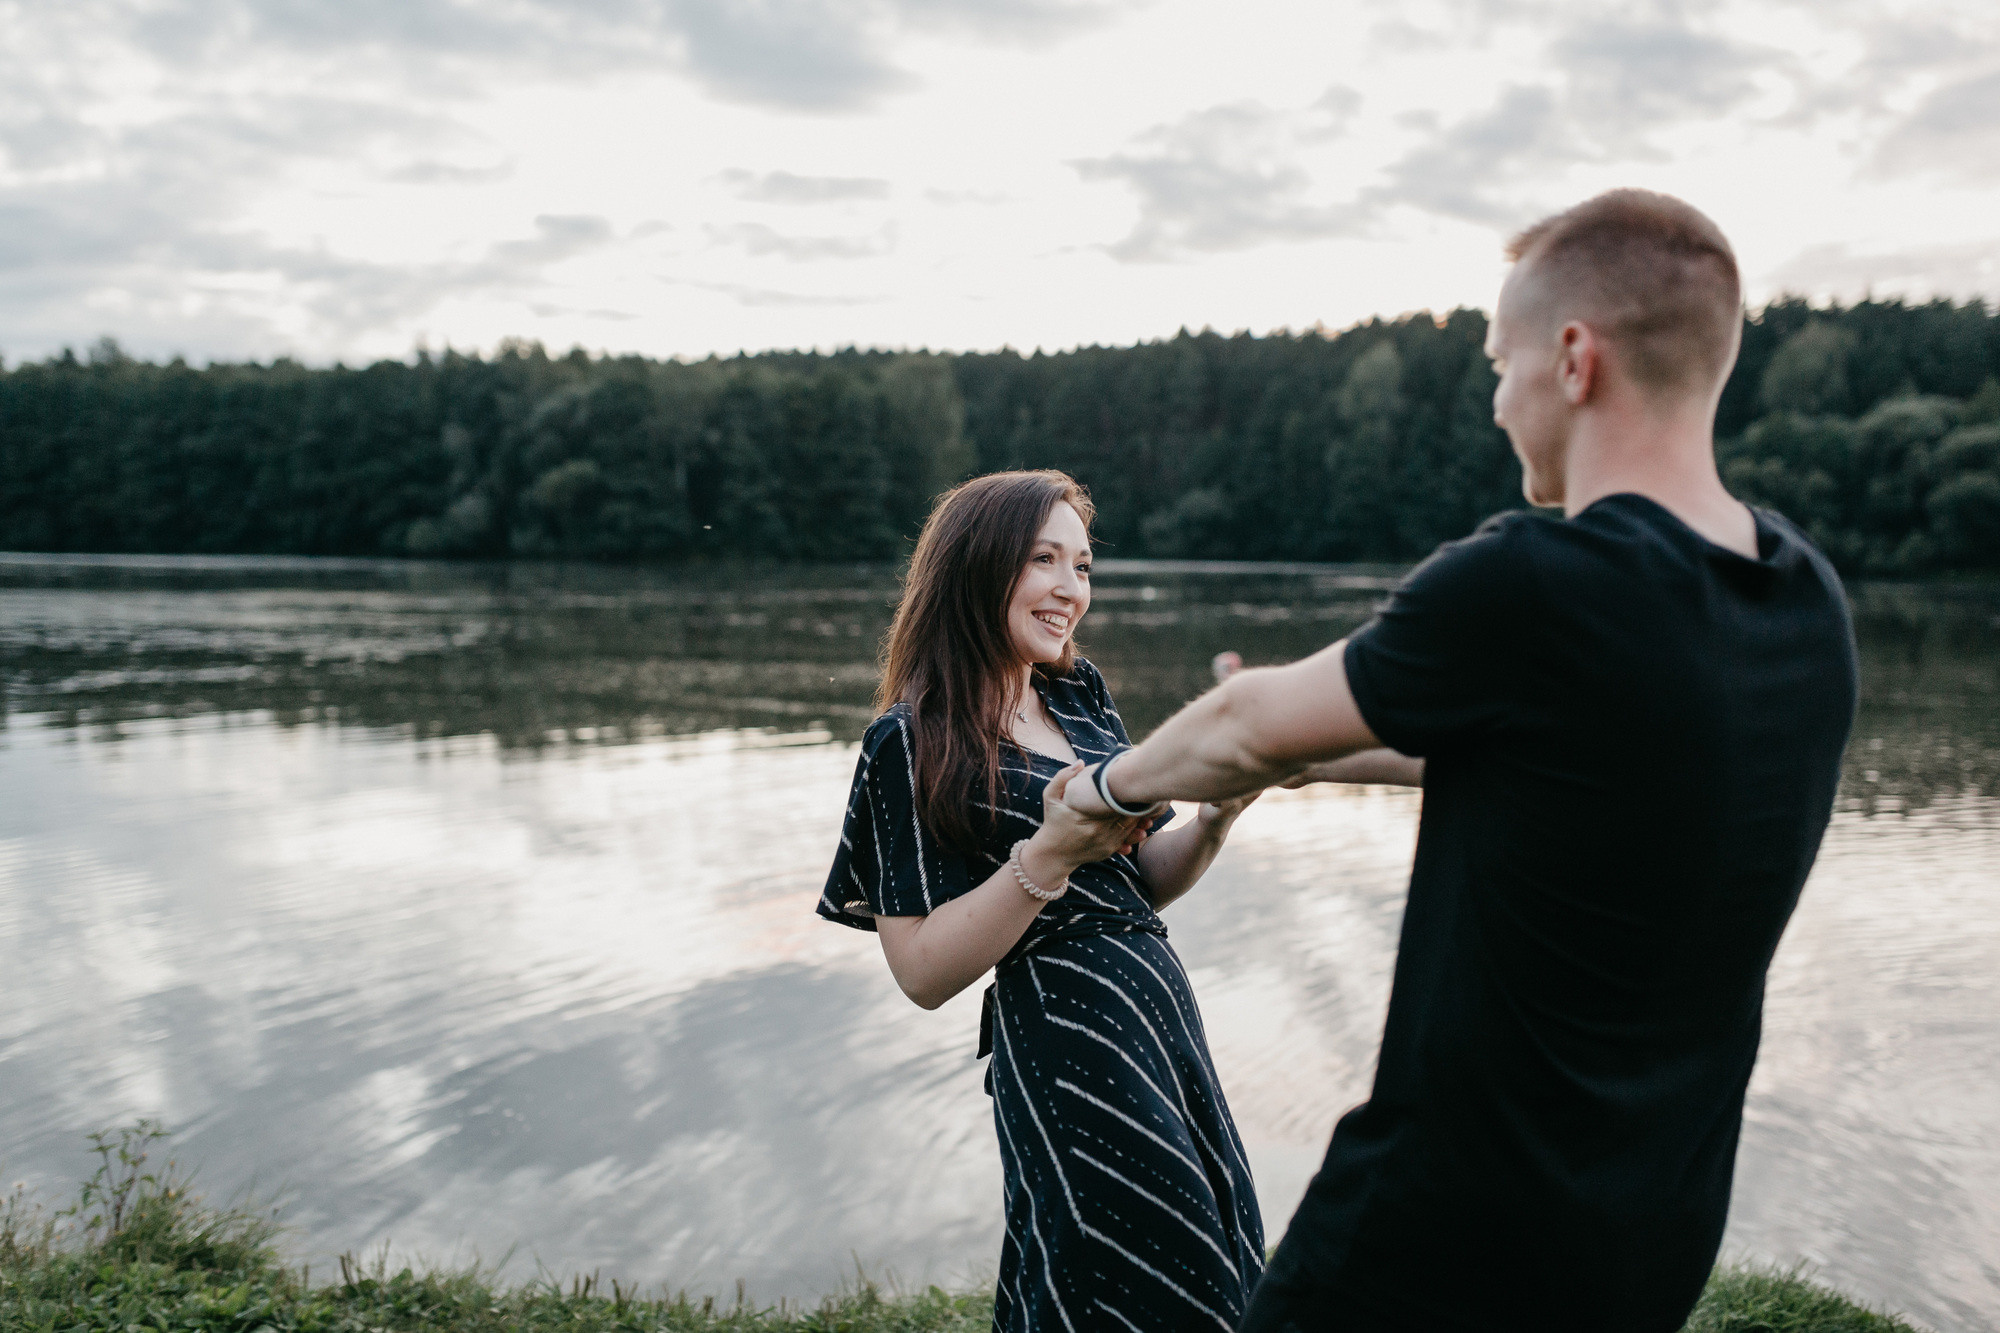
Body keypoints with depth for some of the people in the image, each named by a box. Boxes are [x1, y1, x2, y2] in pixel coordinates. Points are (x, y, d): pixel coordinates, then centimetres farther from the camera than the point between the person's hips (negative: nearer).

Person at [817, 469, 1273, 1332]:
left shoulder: (1080, 695, 10)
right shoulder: (913, 744, -10)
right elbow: (923, 971, -14)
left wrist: (1214, 819, -5)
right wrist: (1050, 855, -24)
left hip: (1163, 1023, 7)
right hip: (1065, 1058, -7)